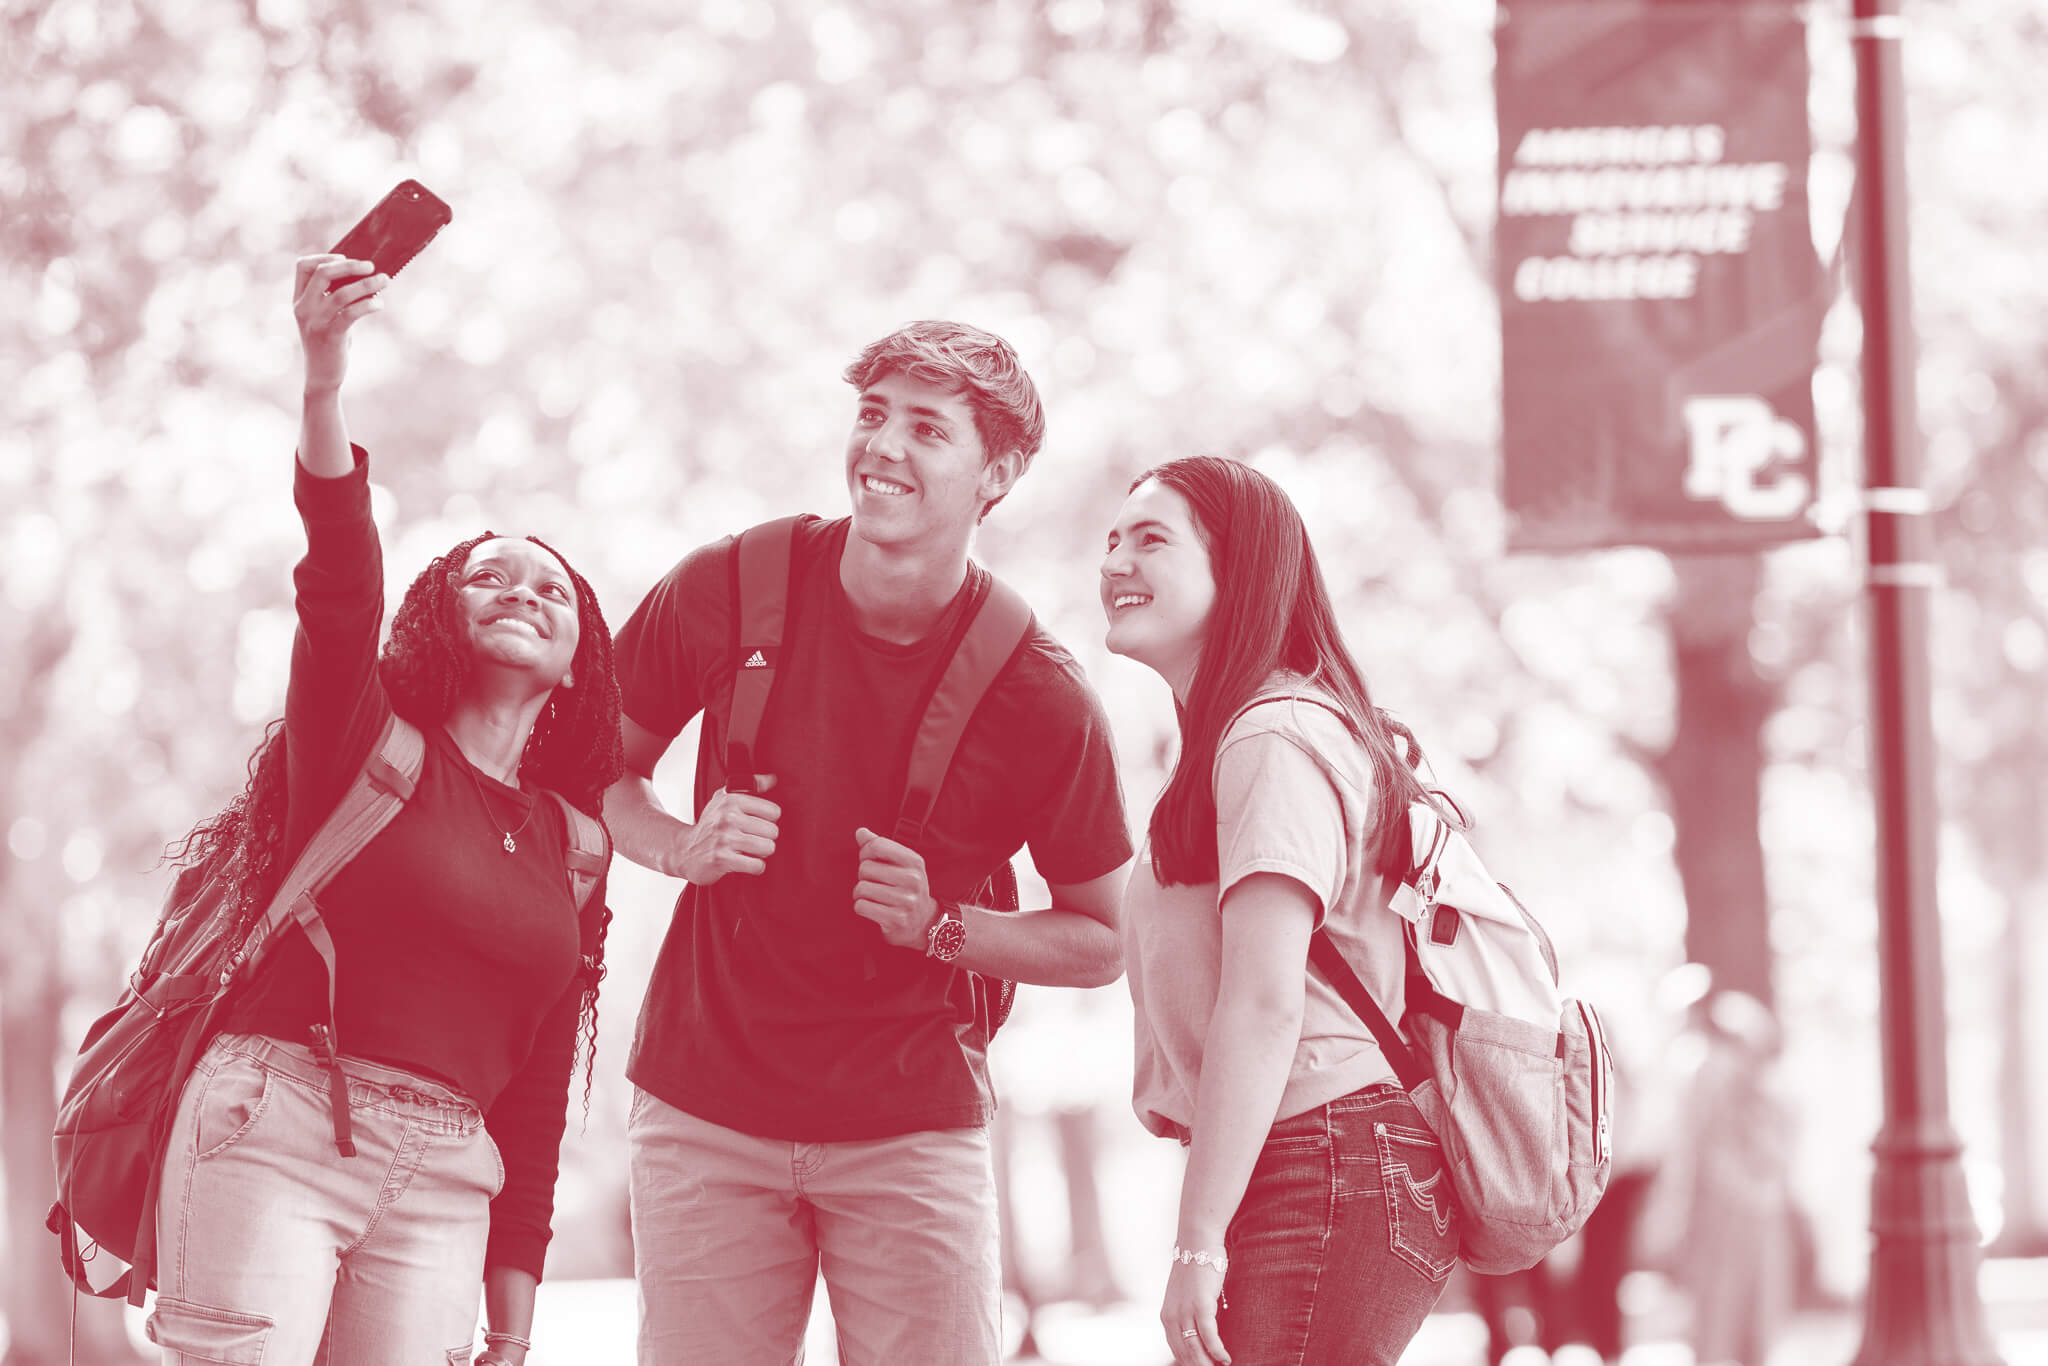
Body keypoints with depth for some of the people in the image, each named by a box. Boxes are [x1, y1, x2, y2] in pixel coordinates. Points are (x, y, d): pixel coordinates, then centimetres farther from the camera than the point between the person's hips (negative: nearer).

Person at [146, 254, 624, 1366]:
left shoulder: (566, 845, 17)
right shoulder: (369, 739, 5)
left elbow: (537, 1091, 18)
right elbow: (340, 585, -16)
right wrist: (324, 387, -33)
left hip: (443, 1182, 4)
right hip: (275, 1128, -4)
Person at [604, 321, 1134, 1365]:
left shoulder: (1041, 699, -10)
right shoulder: (727, 590, -5)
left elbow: (1101, 942, 2)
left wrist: (942, 926, -15)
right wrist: (681, 849, -10)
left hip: (911, 1124, -1)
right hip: (707, 1109, 1)